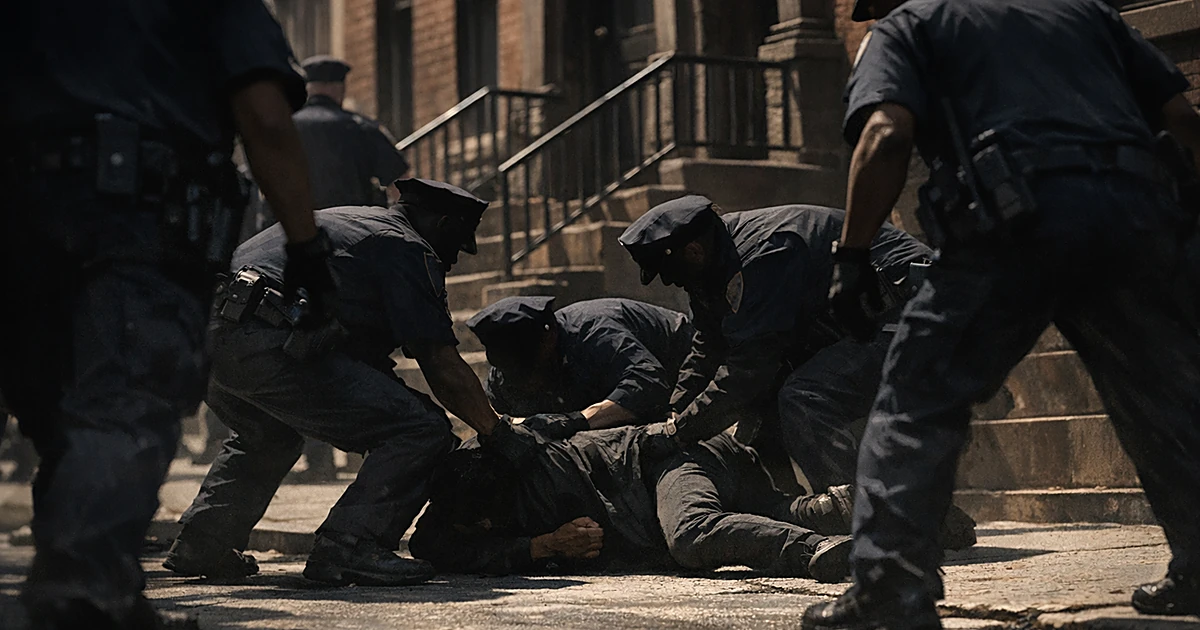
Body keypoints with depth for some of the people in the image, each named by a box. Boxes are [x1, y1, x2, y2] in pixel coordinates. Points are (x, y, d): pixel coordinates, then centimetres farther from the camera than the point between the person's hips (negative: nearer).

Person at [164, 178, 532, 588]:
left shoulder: (341, 219, 33)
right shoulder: (408, 249, 6)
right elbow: (443, 369, 0)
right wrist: (499, 435, 11)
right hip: (266, 348, -10)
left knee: (268, 434, 40)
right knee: (422, 430, -7)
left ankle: (201, 545, 33)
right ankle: (347, 549, -12)